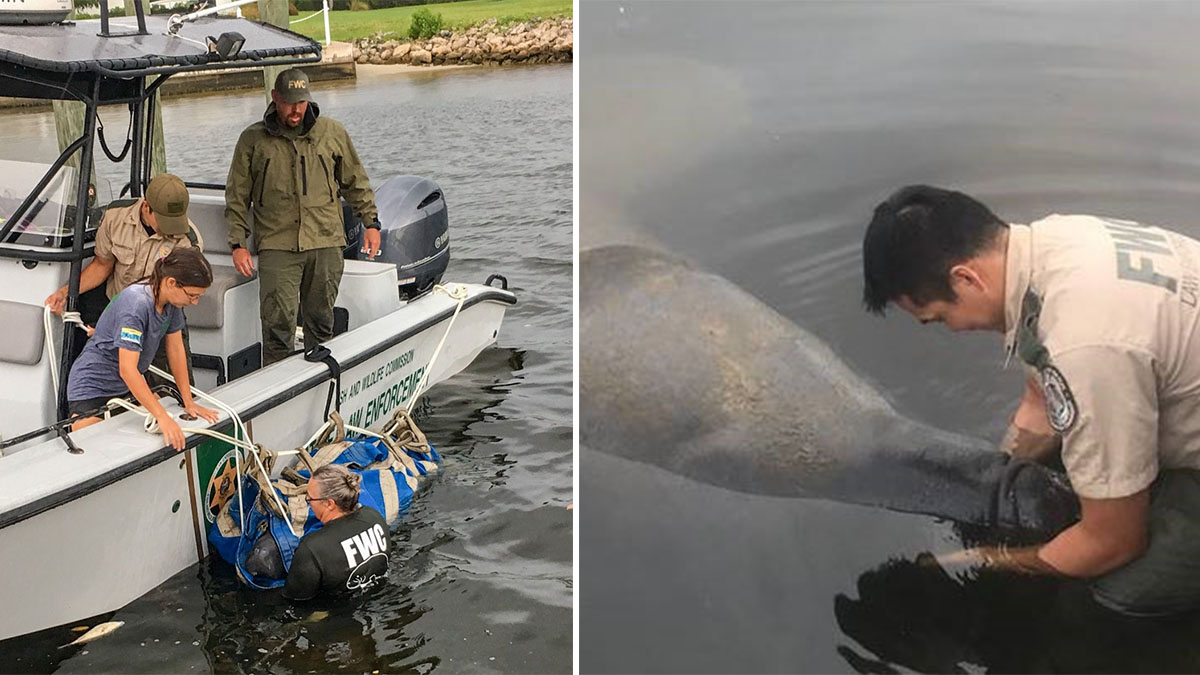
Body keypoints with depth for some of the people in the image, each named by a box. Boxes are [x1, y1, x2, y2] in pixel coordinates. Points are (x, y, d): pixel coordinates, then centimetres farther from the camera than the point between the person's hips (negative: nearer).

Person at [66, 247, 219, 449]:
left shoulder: (171, 301, -7)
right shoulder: (135, 305, -31)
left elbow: (176, 350, 2)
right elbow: (127, 370, -35)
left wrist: (188, 402, 0)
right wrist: (163, 417, -39)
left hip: (130, 387, 8)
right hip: (93, 389, -8)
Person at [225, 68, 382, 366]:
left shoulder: (332, 133, 9)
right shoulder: (252, 139, 6)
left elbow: (356, 182, 18)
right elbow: (237, 197, 9)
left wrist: (371, 222, 13)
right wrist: (238, 243, 2)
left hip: (326, 243, 2)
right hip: (276, 245, -1)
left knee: (321, 322, 9)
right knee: (278, 324, -8)